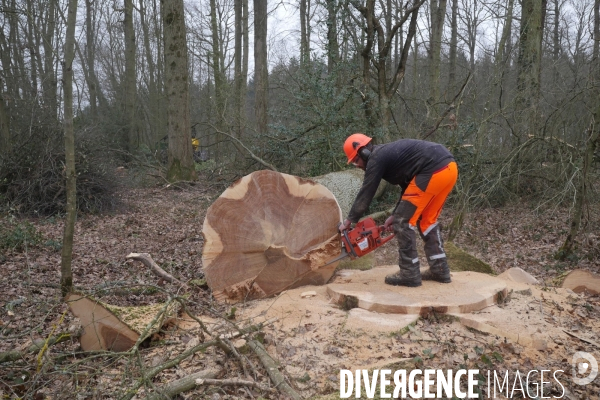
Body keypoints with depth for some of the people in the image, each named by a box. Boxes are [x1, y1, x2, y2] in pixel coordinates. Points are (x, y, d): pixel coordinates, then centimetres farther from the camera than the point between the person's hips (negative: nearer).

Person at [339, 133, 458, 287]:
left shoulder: (376, 158, 1)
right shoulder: (388, 153, 28)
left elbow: (366, 193, 4)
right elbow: (409, 188, 30)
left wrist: (349, 221, 14)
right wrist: (394, 215, 30)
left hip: (434, 171, -10)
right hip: (449, 167, 10)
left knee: (404, 221, 1)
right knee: (426, 220, 21)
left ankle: (410, 274, 6)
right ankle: (440, 270, 22)